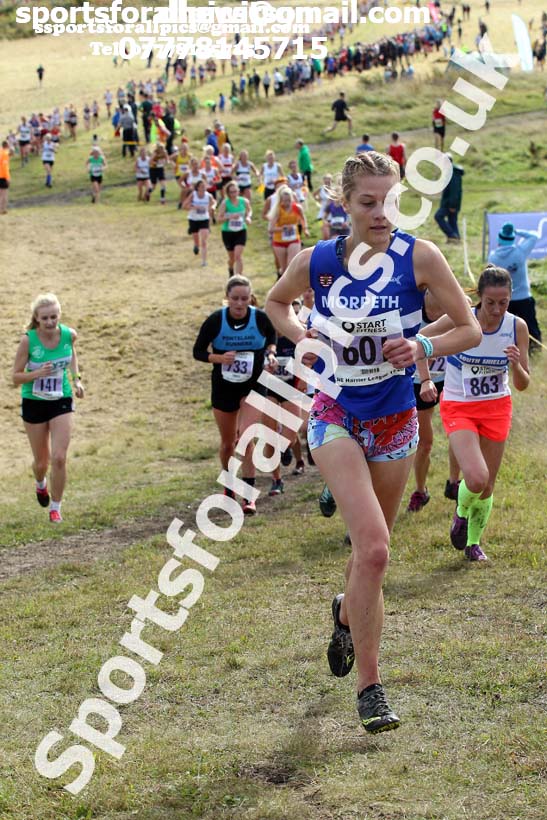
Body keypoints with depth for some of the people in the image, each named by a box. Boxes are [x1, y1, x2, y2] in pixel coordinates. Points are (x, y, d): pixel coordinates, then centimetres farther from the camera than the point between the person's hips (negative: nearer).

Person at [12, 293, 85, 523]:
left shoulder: (69, 334, -11)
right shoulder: (28, 340, -19)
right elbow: (16, 377, -12)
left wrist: (76, 379, 5)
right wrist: (37, 373, -30)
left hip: (62, 402, 1)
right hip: (34, 403, -1)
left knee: (59, 458, -11)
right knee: (41, 462, 11)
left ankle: (55, 507, 8)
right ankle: (40, 484, 49)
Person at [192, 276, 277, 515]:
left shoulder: (260, 318, -11)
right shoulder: (215, 321, -12)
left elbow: (272, 336, 12)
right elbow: (198, 352, -4)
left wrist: (270, 353, -7)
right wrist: (219, 358, -21)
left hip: (253, 387, -1)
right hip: (223, 387, 2)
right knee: (228, 443, 14)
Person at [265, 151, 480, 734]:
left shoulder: (419, 257, -11)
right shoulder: (315, 261, -7)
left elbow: (470, 330, -3)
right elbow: (275, 302, 15)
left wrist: (423, 347, -20)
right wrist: (303, 339, -4)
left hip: (395, 420, 2)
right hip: (336, 416, -1)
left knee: (371, 549, 17)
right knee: (373, 548, -19)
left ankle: (347, 614, 52)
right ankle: (368, 684, -7)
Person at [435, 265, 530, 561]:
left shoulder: (517, 327, -10)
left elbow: (522, 385, -4)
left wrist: (516, 364, -25)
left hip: (497, 408, 3)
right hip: (458, 407, -3)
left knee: (487, 486, 9)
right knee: (476, 478, -21)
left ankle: (473, 542, 33)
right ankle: (461, 511, 14)